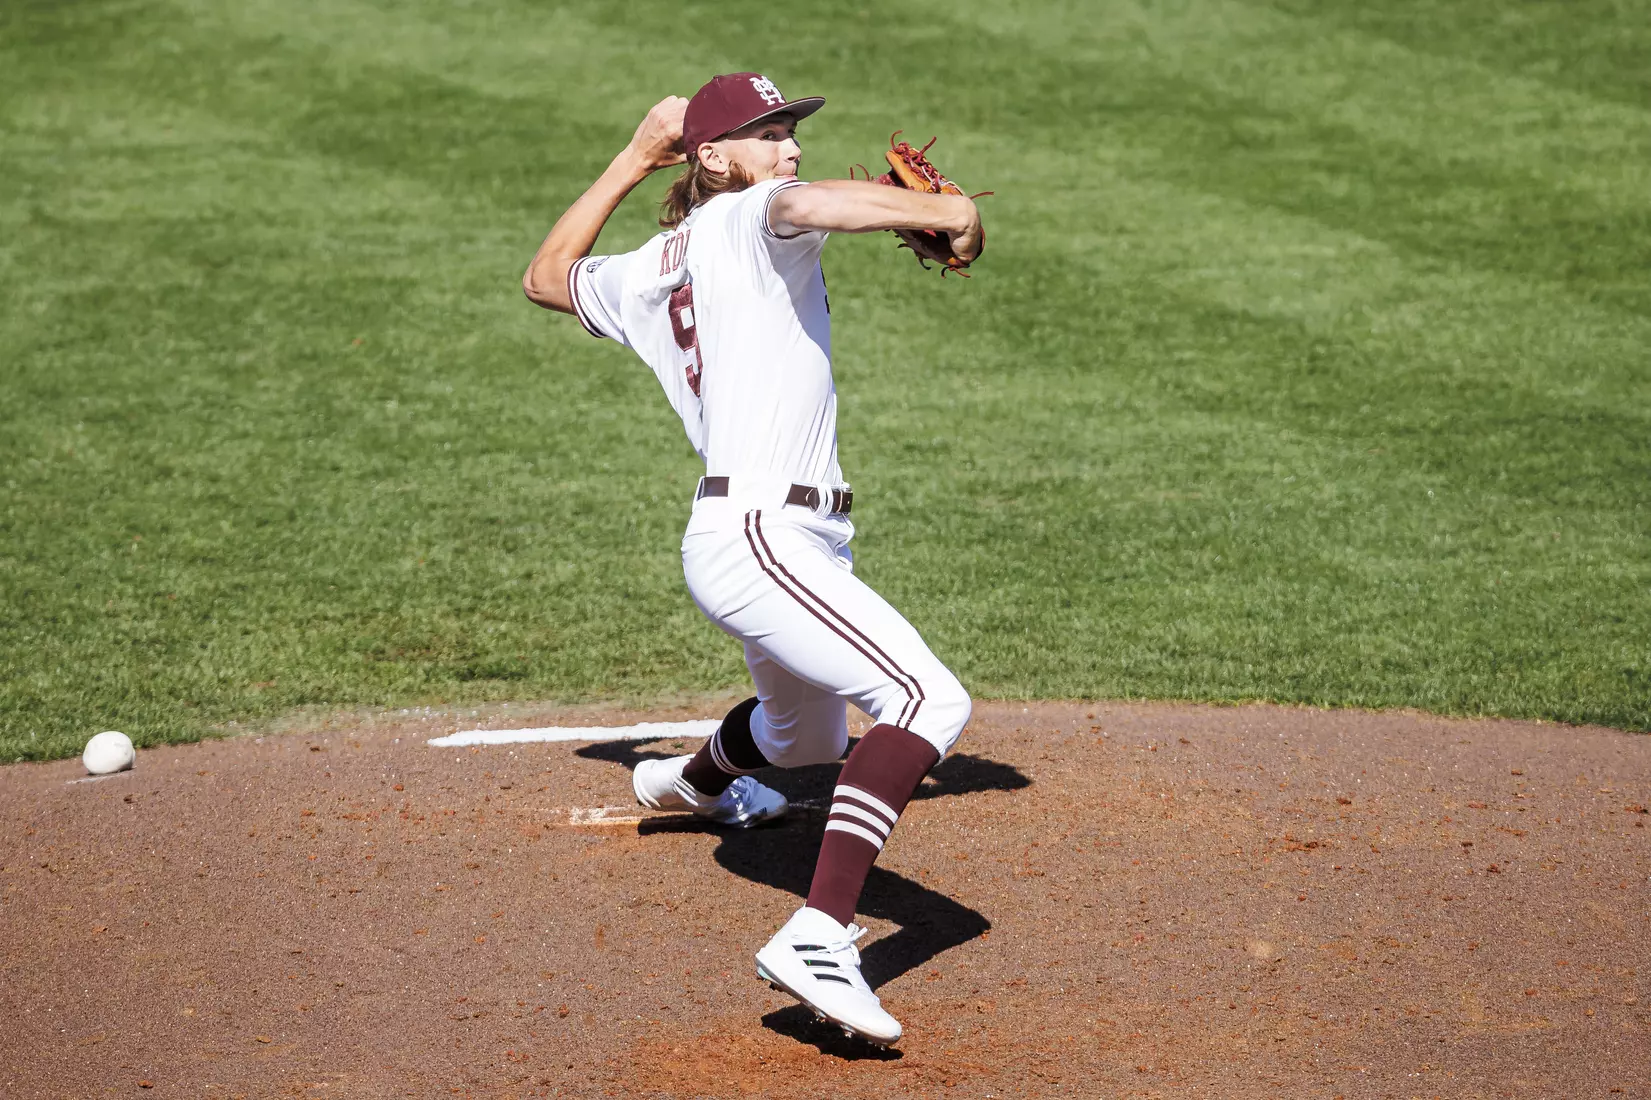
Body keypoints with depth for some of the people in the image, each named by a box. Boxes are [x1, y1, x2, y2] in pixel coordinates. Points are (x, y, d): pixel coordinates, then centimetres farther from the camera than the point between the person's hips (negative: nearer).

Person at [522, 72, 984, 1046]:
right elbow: (804, 204, -30)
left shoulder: (653, 270, 19)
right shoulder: (745, 219, -5)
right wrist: (942, 212, -20)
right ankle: (818, 940, -38)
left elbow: (548, 277, 37)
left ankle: (692, 779, 68)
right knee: (929, 700, -28)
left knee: (807, 738, 36)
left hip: (789, 542, 10)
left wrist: (635, 160, 37)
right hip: (758, 536, -10)